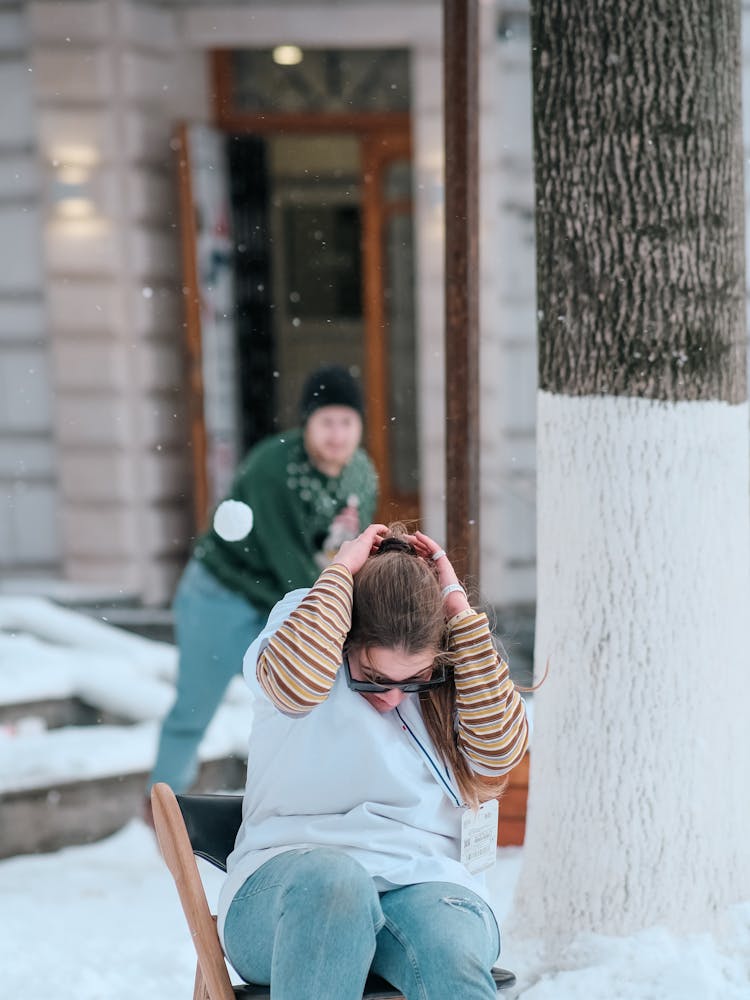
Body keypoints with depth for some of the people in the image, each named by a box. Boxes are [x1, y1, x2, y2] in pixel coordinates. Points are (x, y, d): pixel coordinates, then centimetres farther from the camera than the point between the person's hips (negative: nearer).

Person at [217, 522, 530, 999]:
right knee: (333, 881, -40)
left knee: (451, 954, -36)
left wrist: (459, 610, -8)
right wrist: (341, 573, -11)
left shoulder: (454, 673, 9)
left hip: (427, 882, 2)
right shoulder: (301, 618, 2)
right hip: (288, 879, -2)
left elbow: (501, 747, -10)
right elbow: (297, 680, -22)